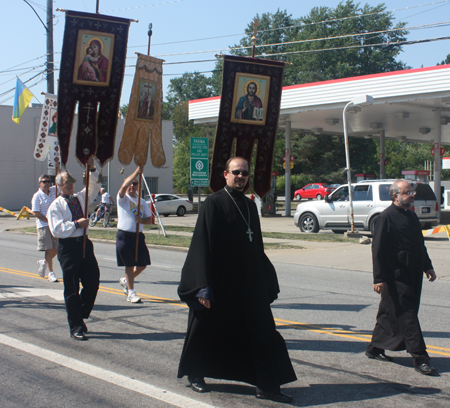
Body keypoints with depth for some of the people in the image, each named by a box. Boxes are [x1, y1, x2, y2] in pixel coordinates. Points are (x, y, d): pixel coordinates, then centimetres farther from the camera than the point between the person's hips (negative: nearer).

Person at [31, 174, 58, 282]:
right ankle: (51, 273, 1)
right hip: (44, 225, -5)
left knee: (56, 249, 7)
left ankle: (43, 262, 34)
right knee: (49, 249, -6)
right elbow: (36, 213, -10)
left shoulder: (53, 191, 10)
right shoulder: (37, 196, -5)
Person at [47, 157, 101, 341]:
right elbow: (57, 229, -12)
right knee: (71, 289, 1)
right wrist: (77, 224, -15)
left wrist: (92, 169, -3)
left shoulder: (80, 198, 13)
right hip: (68, 247, -5)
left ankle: (80, 316, 26)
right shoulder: (56, 206, -3)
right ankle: (76, 327, 9)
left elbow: (94, 185, 12)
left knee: (93, 282, 5)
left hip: (84, 243, 6)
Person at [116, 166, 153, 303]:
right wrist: (137, 172, -25)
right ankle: (131, 293, 8)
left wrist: (142, 220, -11)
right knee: (129, 265, -2)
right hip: (125, 236, -5)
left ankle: (125, 281, 30)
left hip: (139, 235, 5)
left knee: (143, 264, 5)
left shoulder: (142, 202, 14)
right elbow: (124, 185, -22)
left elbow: (149, 220, 12)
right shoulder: (122, 198, 0)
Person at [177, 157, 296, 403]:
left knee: (262, 332, 1)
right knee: (209, 330, 10)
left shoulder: (250, 205, 10)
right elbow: (203, 245, -13)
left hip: (249, 283, 6)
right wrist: (204, 286, -17)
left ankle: (267, 385, 7)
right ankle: (194, 373, 33)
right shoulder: (214, 203, -9)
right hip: (220, 283, -5)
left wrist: (266, 282, 13)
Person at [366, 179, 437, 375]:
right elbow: (378, 250, -15)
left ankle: (375, 348, 27)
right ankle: (420, 358, -4)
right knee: (407, 315, -7)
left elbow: (420, 245, 24)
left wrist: (428, 266, 22)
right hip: (395, 276, -8)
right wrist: (379, 278, -18)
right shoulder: (386, 218, -12)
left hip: (412, 275, 8)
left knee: (389, 313, 15)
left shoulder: (411, 216, 15)